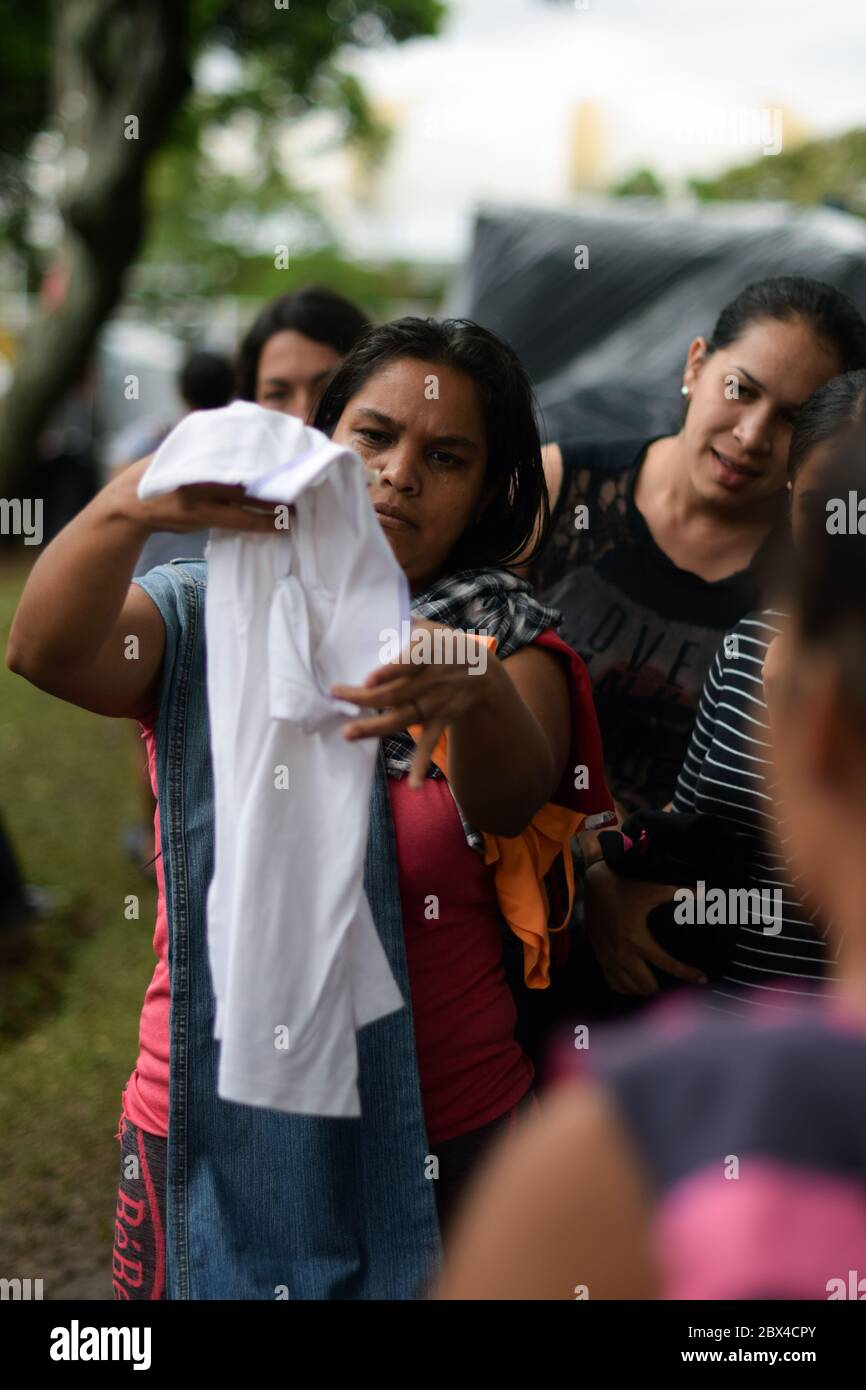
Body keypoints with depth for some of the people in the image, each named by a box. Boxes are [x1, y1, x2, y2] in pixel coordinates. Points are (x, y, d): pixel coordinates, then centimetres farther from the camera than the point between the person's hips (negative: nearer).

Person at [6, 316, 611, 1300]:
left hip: (448, 1138, 0)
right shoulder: (202, 619, -1)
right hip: (215, 1133, 0)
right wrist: (125, 508, -43)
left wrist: (474, 697, -46)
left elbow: (511, 798, -22)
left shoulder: (509, 639, 0)